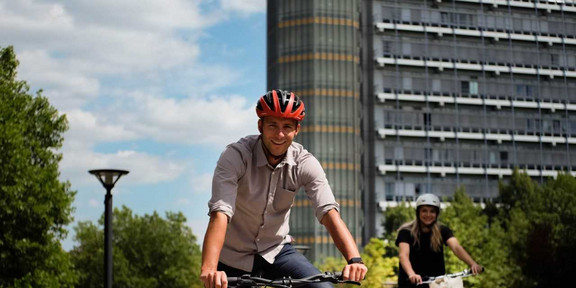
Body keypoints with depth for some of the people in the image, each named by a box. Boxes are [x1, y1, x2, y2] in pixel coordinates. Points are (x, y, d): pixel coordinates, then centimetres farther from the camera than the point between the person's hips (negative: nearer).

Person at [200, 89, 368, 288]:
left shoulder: (305, 163, -13)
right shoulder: (235, 156, -22)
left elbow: (329, 212, -23)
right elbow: (220, 213, -35)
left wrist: (354, 260, -41)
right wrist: (209, 270, -51)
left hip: (276, 251, 2)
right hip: (234, 257, -2)